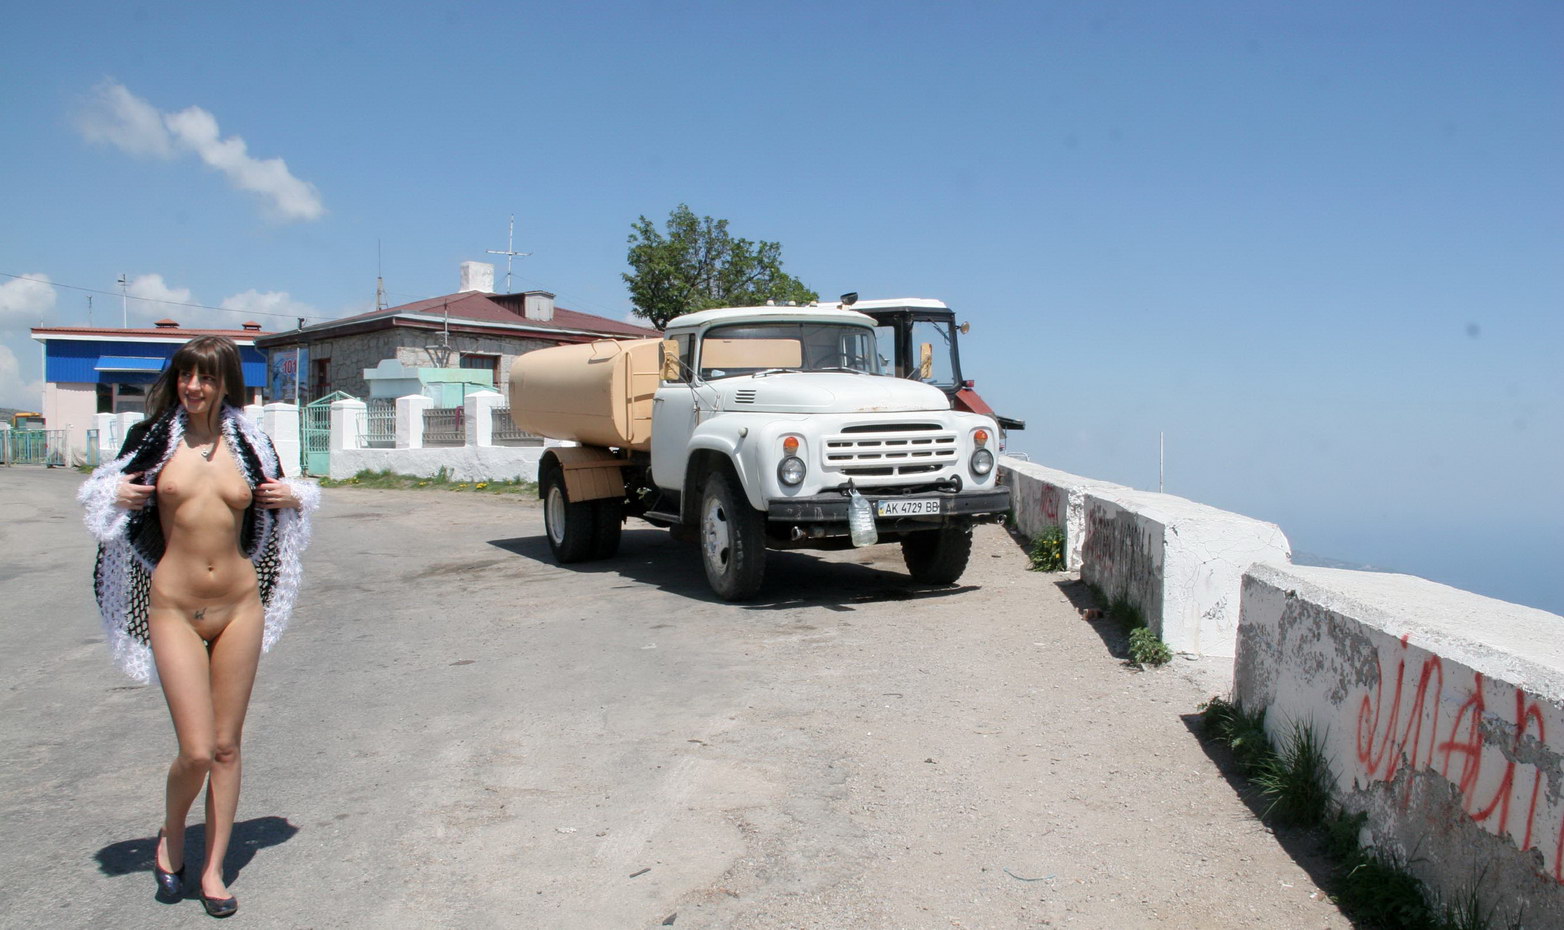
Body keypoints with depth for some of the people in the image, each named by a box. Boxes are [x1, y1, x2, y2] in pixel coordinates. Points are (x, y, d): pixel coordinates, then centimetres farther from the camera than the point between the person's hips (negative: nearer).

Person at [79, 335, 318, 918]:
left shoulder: (250, 444, 5)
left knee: (226, 746, 8)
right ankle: (170, 838, 25)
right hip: (173, 609, -2)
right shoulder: (154, 437, 0)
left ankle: (213, 870, 23)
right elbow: (108, 490, 12)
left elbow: (279, 500, 19)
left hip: (240, 607, 2)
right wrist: (117, 496, -9)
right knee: (196, 751, -6)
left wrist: (292, 499, -2)